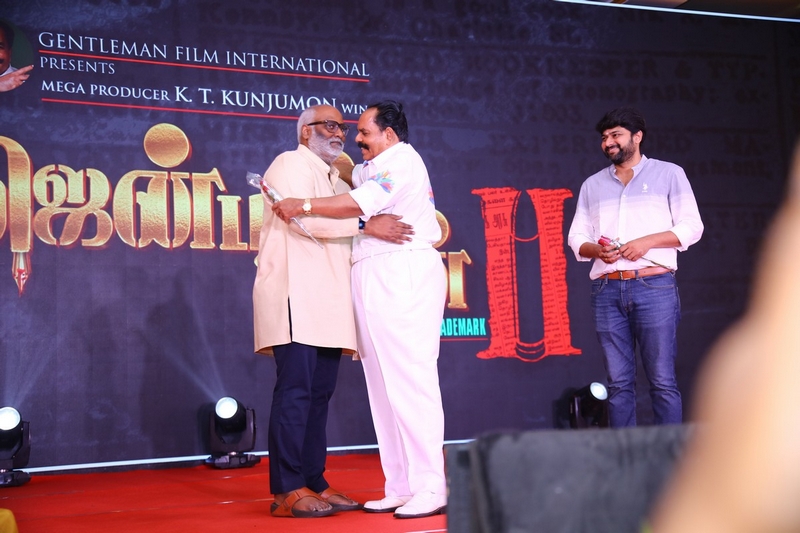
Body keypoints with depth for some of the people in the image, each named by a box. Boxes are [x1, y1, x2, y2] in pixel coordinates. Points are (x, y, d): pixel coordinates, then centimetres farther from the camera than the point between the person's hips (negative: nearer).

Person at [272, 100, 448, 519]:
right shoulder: (371, 169, 26)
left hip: (404, 275, -9)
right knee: (382, 387, 5)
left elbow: (362, 202, -18)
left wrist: (303, 206, -13)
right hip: (374, 279, 9)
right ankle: (400, 487, 7)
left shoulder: (402, 160, -3)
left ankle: (430, 488, -11)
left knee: (409, 380, -12)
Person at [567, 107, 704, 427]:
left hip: (654, 285, -3)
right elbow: (576, 238, 15)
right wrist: (596, 250, -7)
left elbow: (691, 227, 3)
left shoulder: (668, 174, 9)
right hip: (607, 290, 3)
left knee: (662, 380, -6)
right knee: (618, 382, 2)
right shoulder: (592, 185, 19)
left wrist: (647, 241, -12)